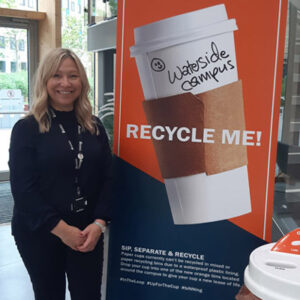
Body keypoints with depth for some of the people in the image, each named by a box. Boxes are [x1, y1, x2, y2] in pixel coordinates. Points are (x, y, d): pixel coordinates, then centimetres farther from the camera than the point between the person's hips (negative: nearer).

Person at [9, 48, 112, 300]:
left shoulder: (94, 127, 5)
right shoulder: (27, 128, -6)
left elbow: (107, 178, 2)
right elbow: (22, 188, -12)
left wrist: (99, 224, -11)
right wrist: (61, 228, -16)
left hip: (88, 233, 3)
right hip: (39, 234, -2)